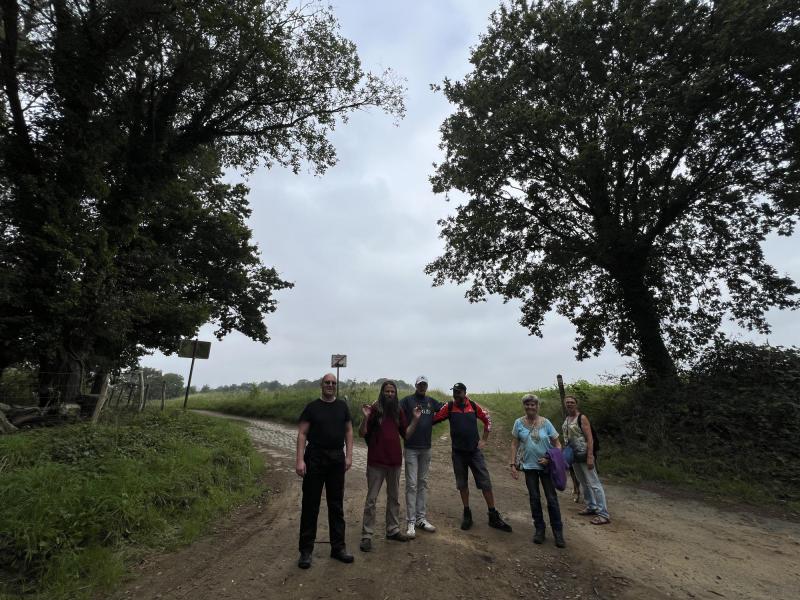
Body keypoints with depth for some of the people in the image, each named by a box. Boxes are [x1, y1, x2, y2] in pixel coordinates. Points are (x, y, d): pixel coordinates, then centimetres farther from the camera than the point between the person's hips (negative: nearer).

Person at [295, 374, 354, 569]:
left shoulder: (342, 406, 5)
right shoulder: (312, 407, -3)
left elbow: (348, 431, 8)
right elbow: (302, 434, -5)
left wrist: (349, 456, 0)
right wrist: (299, 460, -13)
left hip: (337, 459, 3)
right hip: (315, 459, -3)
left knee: (337, 505, 13)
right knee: (310, 505, 5)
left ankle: (338, 547, 26)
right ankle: (306, 550, 20)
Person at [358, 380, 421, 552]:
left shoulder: (399, 411, 5)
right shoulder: (374, 409, -9)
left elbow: (406, 434, 9)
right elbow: (362, 434, -11)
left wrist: (416, 419, -2)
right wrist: (366, 417, -27)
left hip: (395, 460, 5)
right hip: (376, 461, -5)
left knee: (394, 497, 18)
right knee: (371, 499, 4)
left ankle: (393, 530, 33)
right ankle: (366, 535, 16)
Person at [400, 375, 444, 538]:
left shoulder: (431, 401, 8)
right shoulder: (407, 400, -6)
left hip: (426, 448, 5)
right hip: (411, 448, -5)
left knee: (423, 483, 13)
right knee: (411, 485, 0)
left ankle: (421, 518, 23)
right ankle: (411, 522, 8)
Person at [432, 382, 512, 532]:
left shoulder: (474, 406, -3)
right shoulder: (449, 407, -6)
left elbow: (487, 420, 9)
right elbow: (434, 419, -6)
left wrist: (484, 440, 6)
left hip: (475, 451, 0)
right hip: (458, 452, 0)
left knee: (486, 483, 3)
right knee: (462, 484, 12)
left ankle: (494, 517, 17)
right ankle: (467, 514, 29)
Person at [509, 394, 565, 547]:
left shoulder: (546, 423, -6)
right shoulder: (519, 423, -4)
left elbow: (557, 444, -1)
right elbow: (514, 445, 0)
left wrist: (550, 459, -15)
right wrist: (513, 464, -5)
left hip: (546, 465, -1)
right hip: (529, 465, 1)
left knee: (552, 498, 4)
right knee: (534, 498, 10)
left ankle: (558, 531, 19)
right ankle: (539, 529, 26)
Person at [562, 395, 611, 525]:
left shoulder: (582, 418, -13)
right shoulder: (566, 419, 8)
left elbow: (590, 438, -17)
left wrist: (590, 457, -23)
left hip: (584, 455, -8)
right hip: (574, 455, 8)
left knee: (594, 483, -4)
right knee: (584, 483, 19)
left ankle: (604, 514, 3)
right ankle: (592, 507, 33)